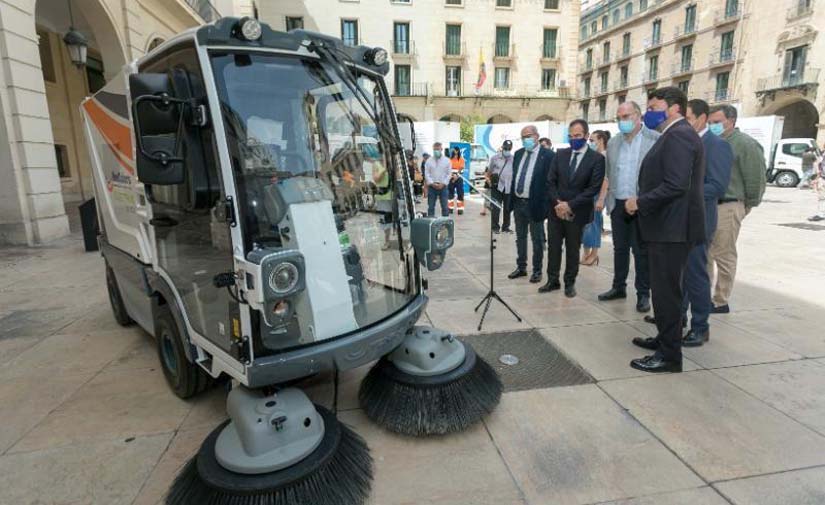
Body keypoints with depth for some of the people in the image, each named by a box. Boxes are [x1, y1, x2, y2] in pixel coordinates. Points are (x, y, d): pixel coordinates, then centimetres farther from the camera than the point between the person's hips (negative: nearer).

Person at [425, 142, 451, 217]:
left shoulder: (446, 161, 5)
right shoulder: (429, 161, 6)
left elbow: (449, 174, 2)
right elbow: (426, 173, 2)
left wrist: (443, 183, -9)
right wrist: (432, 183, -10)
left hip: (443, 186, 0)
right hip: (432, 186, 1)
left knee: (445, 206, 1)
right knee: (431, 206, 4)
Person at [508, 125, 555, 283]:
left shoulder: (548, 155, -9)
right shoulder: (518, 154, 10)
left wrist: (545, 205, -16)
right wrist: (511, 198, 8)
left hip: (535, 204, -6)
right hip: (518, 202, 6)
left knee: (537, 239, 6)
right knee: (520, 237, 15)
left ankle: (537, 270, 18)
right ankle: (521, 267, 28)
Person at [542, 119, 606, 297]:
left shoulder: (597, 158, -5)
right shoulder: (560, 154, 6)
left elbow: (594, 188, -11)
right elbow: (550, 181, 3)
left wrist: (570, 205, -16)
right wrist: (557, 203, -10)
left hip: (577, 212, -3)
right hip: (556, 210, 3)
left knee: (573, 249, 8)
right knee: (553, 247, 8)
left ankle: (569, 283, 22)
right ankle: (553, 281, 20)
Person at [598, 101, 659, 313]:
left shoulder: (655, 139, -5)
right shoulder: (613, 142, 11)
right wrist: (609, 200, 8)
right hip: (617, 204, 5)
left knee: (641, 251, 3)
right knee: (619, 248, 13)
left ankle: (643, 293, 14)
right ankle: (619, 287, 25)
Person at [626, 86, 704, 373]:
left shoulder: (678, 135, -15)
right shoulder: (675, 135, 17)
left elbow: (676, 185, -25)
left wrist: (640, 202, -15)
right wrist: (642, 202, 10)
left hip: (671, 228, -10)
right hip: (667, 226, 10)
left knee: (666, 290, -3)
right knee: (664, 288, 19)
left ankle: (669, 355, 7)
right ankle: (665, 339, 33)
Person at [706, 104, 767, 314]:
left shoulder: (745, 144, -8)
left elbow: (756, 178, -9)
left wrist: (748, 206, -2)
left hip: (727, 208, -7)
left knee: (724, 256, 0)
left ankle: (721, 302, 10)